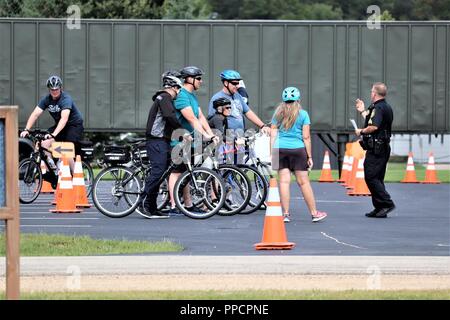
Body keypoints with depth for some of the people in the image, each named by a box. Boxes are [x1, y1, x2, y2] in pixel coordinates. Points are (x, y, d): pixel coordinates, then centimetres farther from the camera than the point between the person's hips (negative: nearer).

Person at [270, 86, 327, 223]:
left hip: (279, 149, 2)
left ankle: (286, 213, -1)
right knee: (303, 182, 2)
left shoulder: (278, 113, 9)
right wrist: (309, 156, 3)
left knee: (284, 181, 2)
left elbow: (273, 135, 7)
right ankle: (314, 213, 8)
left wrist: (271, 154, 10)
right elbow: (306, 137, -1)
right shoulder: (303, 114, 2)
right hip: (297, 150, -2)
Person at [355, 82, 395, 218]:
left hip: (375, 149, -10)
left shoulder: (378, 108, -15)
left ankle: (387, 203, -14)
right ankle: (379, 209, 12)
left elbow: (374, 127, -27)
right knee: (377, 178, 12)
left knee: (370, 177, -10)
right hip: (383, 148, 10)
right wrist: (363, 111, 37)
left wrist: (361, 131, -10)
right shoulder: (386, 107, 18)